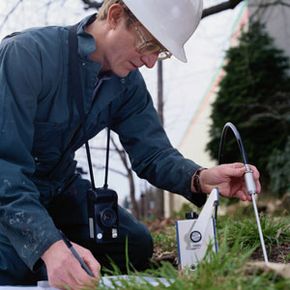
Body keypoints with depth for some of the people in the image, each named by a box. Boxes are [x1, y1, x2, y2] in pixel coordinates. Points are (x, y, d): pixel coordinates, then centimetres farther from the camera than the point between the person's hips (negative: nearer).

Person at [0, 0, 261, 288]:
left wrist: (200, 178, -32)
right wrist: (50, 246, -49)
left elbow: (151, 151, -9)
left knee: (135, 245, -1)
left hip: (58, 186, 6)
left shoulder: (128, 83, -8)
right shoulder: (27, 54, -31)